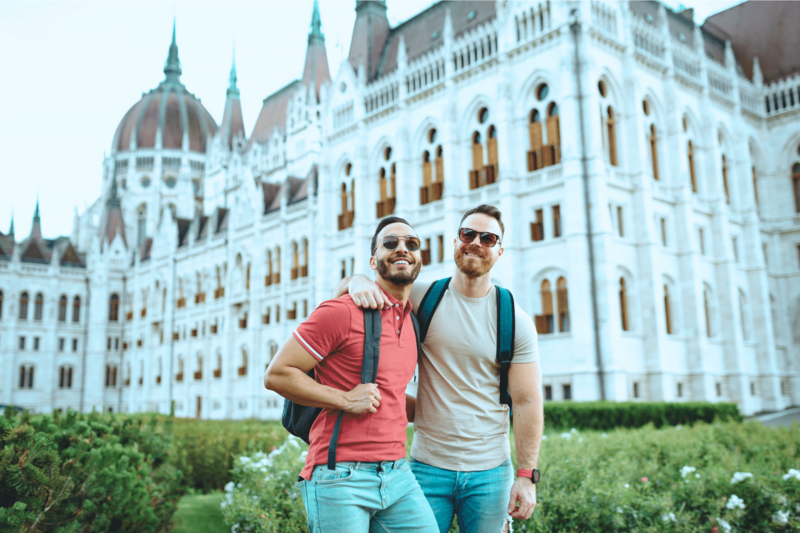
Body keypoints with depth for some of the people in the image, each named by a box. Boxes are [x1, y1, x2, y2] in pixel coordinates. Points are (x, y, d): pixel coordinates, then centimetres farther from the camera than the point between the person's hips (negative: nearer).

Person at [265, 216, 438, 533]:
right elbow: (276, 374, -11)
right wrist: (345, 400, -16)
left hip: (398, 474, 7)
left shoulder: (411, 319, 14)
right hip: (341, 479, -6)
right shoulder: (341, 312, -10)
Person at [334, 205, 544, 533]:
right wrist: (358, 282, -20)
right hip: (428, 466, 0)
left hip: (490, 472, 0)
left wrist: (527, 476, -7)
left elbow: (527, 401, -3)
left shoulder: (515, 321, -2)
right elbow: (341, 288, 4)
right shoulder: (422, 298, -1)